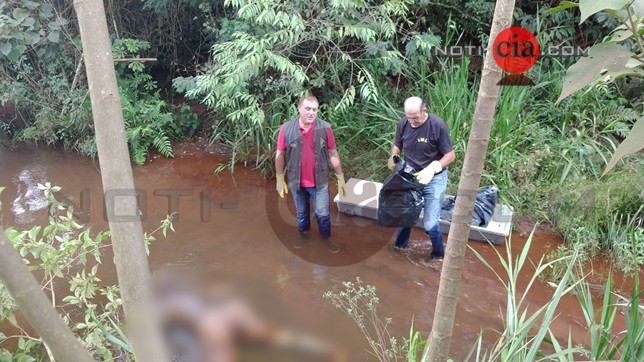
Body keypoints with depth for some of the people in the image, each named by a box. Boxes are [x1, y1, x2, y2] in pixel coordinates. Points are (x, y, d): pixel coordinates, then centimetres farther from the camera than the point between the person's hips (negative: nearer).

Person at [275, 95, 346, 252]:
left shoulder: (325, 128, -12)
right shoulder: (287, 128, -12)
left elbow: (333, 154, -4)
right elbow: (280, 155, -3)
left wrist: (340, 178, -2)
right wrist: (280, 179, 0)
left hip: (319, 181, -1)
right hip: (296, 182, 1)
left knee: (323, 214, 12)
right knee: (301, 212, 22)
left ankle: (326, 238, 36)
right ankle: (303, 234, 48)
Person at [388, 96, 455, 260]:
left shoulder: (438, 125, -22)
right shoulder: (403, 123, -10)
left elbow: (450, 156, -16)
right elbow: (397, 146, 7)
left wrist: (431, 168, -31)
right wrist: (393, 158, -15)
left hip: (433, 179, -4)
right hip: (410, 176, 4)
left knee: (429, 223, -3)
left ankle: (438, 254, 24)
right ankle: (400, 245, 43)